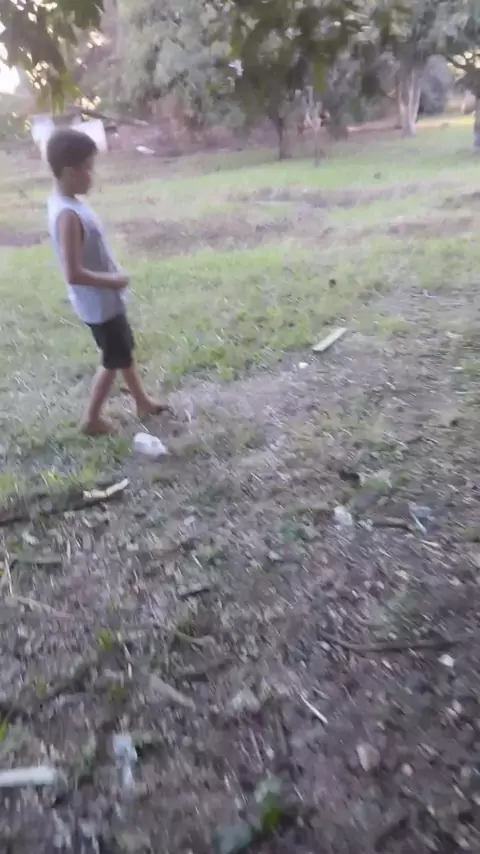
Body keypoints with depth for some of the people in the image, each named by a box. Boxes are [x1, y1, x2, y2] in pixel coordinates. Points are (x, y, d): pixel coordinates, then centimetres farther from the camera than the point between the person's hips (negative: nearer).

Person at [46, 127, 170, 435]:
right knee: (114, 360, 7)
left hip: (108, 299, 9)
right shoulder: (68, 215, -27)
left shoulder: (67, 202, 4)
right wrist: (112, 280, -20)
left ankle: (143, 402, 38)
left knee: (125, 350, 21)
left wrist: (113, 278, 10)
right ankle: (92, 419, 23)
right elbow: (74, 273, -31)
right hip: (99, 303, -9)